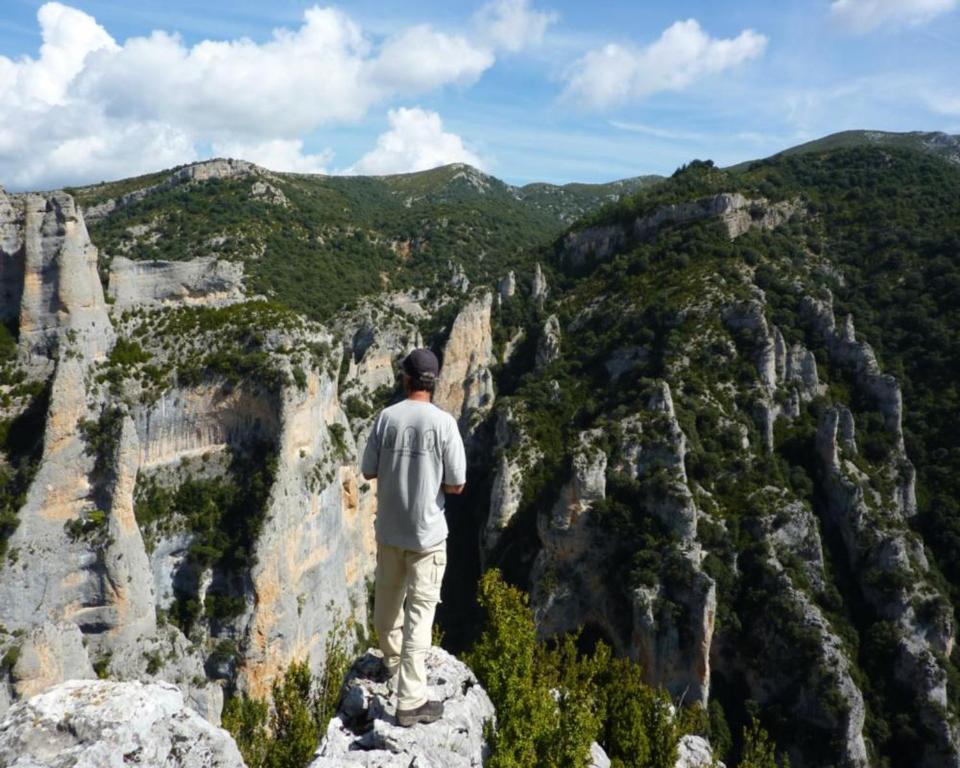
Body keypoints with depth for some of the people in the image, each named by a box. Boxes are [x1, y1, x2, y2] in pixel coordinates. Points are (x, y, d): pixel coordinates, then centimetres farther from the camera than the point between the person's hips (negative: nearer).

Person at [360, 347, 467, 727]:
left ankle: (393, 662, 47)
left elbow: (368, 471, 0)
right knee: (419, 613, 5)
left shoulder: (386, 417, -8)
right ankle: (411, 701, 11)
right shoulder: (443, 422, -15)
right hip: (427, 533, -3)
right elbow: (456, 485, -11)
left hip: (389, 529, 3)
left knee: (388, 599, 23)